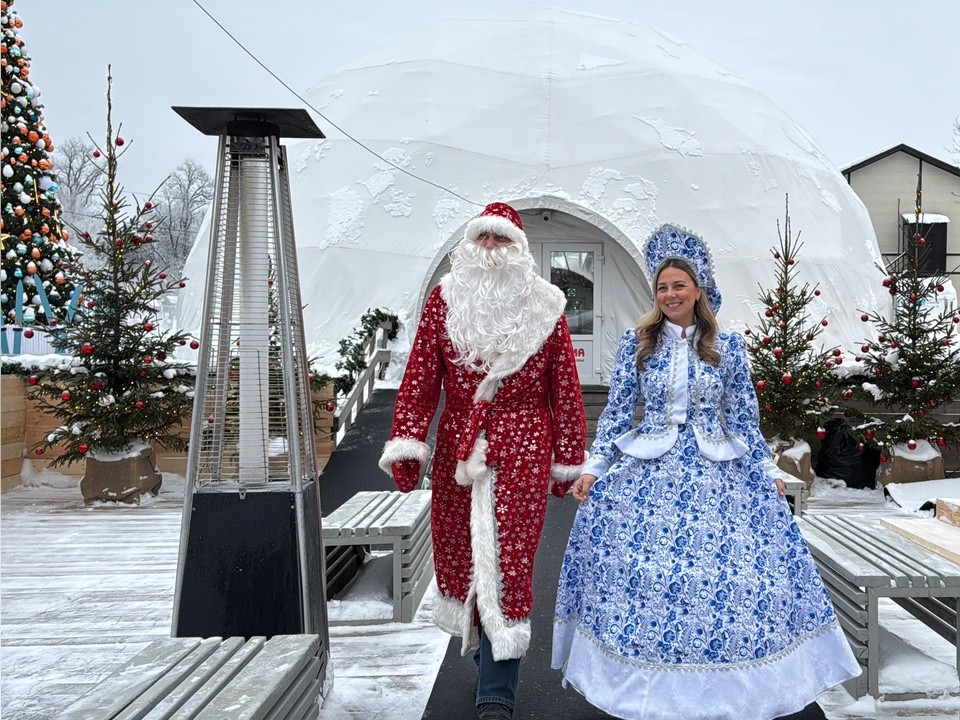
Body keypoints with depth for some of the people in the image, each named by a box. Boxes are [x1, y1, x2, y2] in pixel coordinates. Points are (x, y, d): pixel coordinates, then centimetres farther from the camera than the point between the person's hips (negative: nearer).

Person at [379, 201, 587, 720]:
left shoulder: (543, 306, 3)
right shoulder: (445, 299, 5)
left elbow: (565, 387, 4)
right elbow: (419, 377, -1)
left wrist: (569, 461, 4)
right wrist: (405, 444, -10)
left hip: (524, 448, -2)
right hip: (457, 445, 3)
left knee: (509, 559, -4)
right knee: (458, 554, 12)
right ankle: (492, 663, 36)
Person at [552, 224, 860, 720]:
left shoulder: (727, 346, 3)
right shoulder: (636, 343, 3)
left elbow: (743, 416, 9)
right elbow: (617, 412, 4)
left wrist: (767, 470, 9)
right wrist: (593, 467, -1)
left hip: (716, 473, 0)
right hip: (649, 471, 0)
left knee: (727, 575, -1)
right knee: (639, 574, -4)